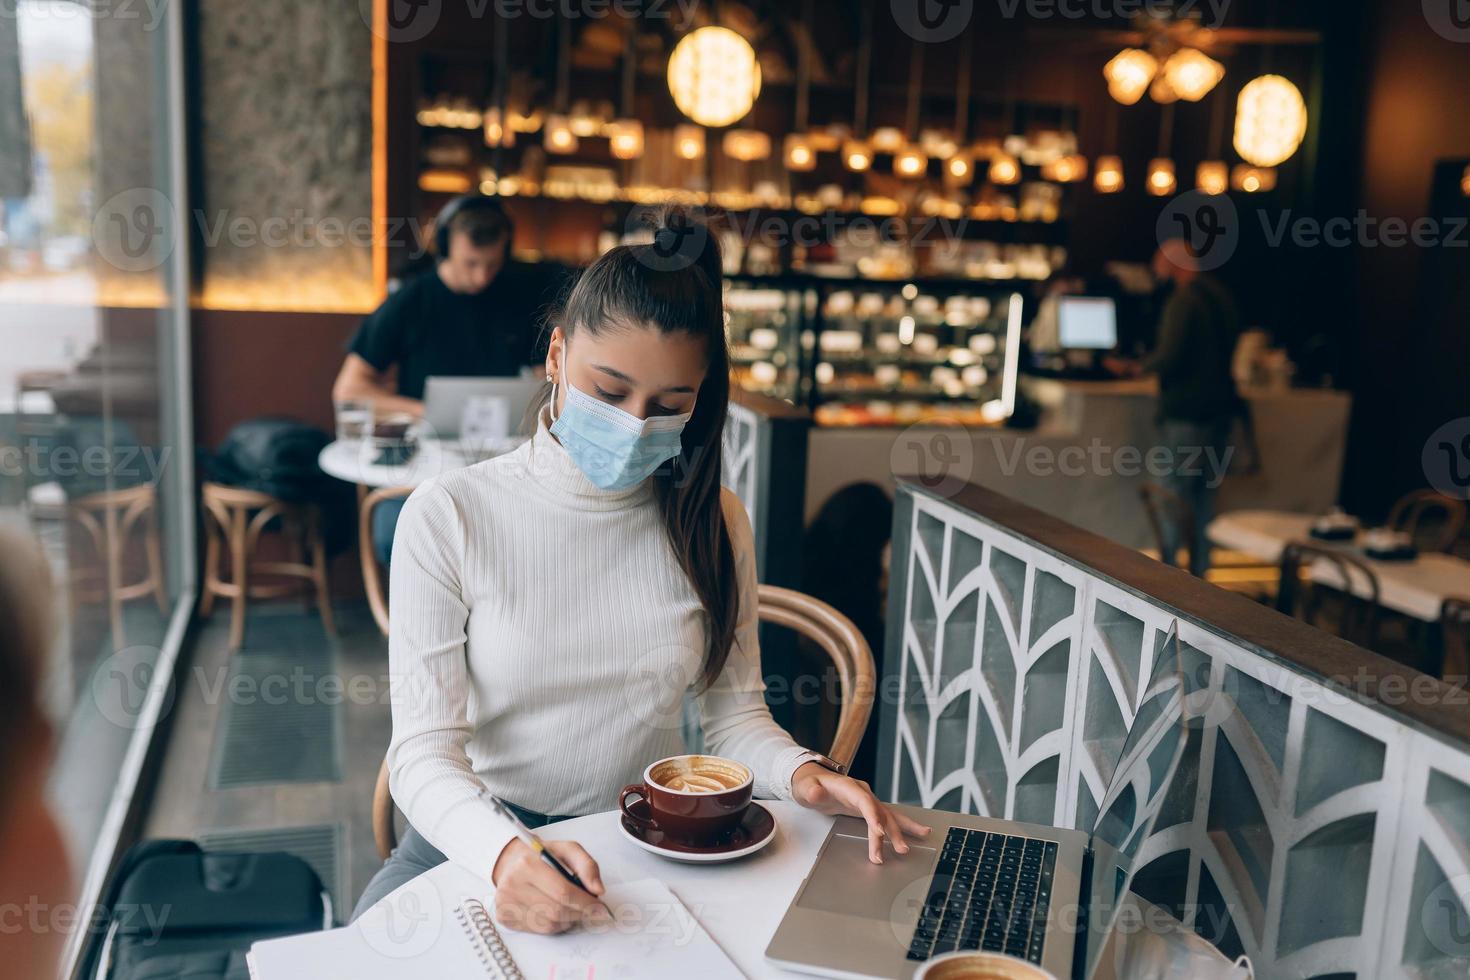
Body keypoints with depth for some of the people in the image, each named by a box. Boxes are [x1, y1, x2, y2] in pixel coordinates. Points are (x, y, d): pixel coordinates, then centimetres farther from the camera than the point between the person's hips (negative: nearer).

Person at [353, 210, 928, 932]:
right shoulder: (449, 518, -10)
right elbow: (425, 749, -13)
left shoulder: (711, 522, 0)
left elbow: (734, 712, 5)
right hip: (477, 843, -2)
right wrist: (504, 855, -33)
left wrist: (799, 772, -18)